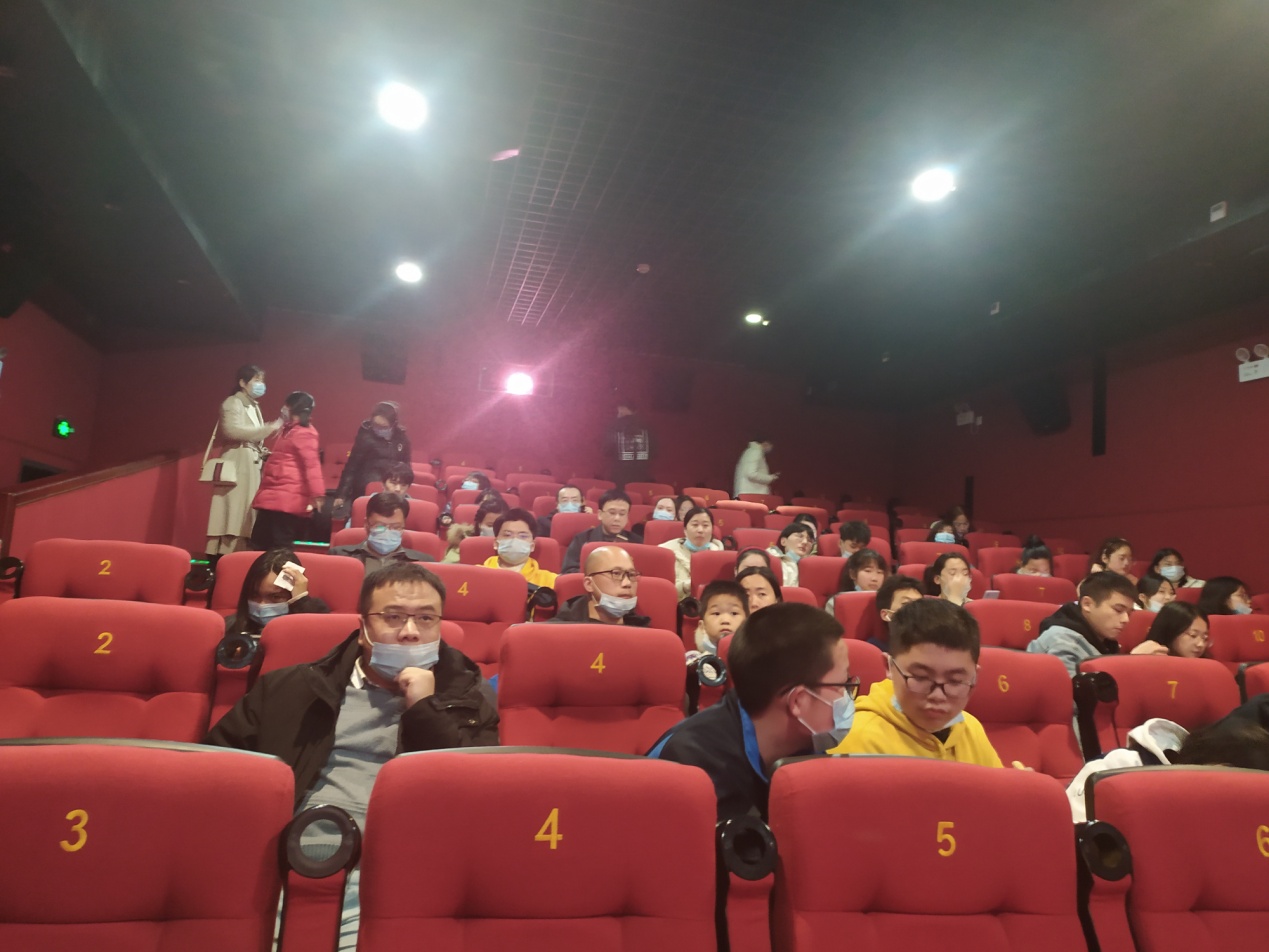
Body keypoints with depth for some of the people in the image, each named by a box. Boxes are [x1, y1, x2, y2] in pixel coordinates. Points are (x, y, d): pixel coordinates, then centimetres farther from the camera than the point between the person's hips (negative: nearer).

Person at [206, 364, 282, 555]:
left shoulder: (254, 406, 21)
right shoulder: (233, 403, -5)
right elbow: (232, 430, -22)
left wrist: (262, 453, 5)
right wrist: (268, 428, -20)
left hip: (251, 467, 8)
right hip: (237, 466, -8)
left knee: (244, 515, 5)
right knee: (234, 513, -12)